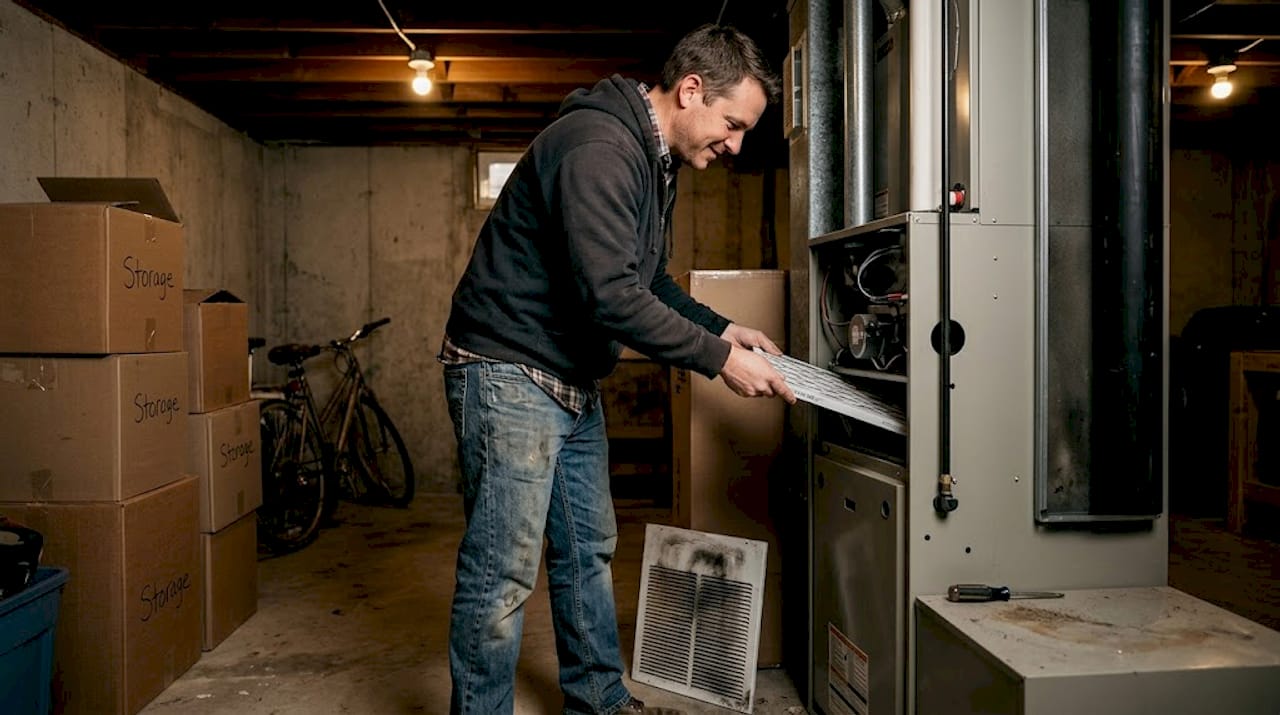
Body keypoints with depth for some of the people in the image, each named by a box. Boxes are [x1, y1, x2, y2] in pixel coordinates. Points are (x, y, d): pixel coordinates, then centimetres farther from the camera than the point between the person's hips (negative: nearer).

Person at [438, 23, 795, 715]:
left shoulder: (654, 162, 12)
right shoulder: (598, 146, -22)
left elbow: (649, 281, 20)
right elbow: (611, 295, -29)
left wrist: (722, 327, 6)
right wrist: (717, 358, -21)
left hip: (572, 384, 10)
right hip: (510, 373, -10)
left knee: (588, 550, 18)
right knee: (503, 572, -4)